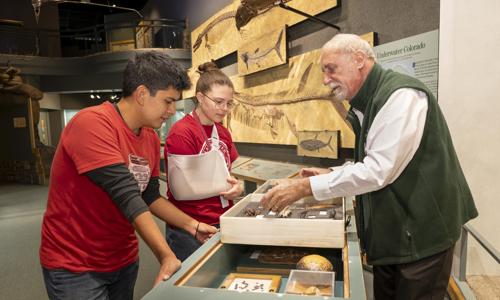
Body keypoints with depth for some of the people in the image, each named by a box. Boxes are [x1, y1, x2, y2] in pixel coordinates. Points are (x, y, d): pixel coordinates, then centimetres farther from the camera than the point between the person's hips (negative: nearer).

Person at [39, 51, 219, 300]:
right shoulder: (92, 123, -23)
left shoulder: (151, 138, 2)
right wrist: (167, 257, -31)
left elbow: (150, 196, 6)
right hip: (75, 268, -7)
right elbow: (127, 196, -30)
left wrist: (192, 226, -3)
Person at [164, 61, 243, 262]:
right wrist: (223, 187, -19)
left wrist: (236, 187, -4)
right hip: (190, 231, -7)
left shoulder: (223, 133, 10)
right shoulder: (181, 132, -14)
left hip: (223, 221, 7)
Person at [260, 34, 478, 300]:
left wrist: (304, 187, -26)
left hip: (422, 233, -8)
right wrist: (331, 174, 7)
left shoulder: (401, 95, -20)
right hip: (389, 232, 9)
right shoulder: (365, 104, 10)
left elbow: (378, 170, -28)